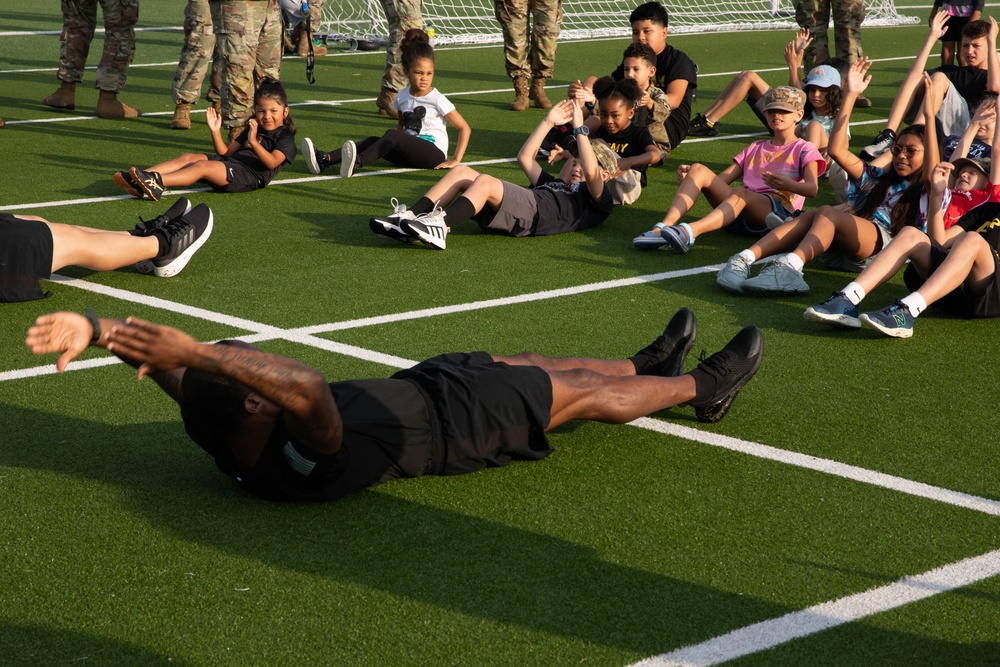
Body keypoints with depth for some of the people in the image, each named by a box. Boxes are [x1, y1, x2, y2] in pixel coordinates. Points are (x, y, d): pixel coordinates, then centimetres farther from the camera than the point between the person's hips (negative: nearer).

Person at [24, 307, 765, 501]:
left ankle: (649, 364, 53)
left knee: (530, 362, 27)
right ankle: (704, 387, 41)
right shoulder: (307, 465, -45)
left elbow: (168, 364, -24)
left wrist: (97, 330, -41)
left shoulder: (218, 439, -22)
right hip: (450, 415, -8)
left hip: (411, 384, 8)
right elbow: (308, 384, -62)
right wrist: (193, 352, -69)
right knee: (583, 390, 14)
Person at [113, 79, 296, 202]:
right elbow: (226, 152, 22)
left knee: (202, 165, -29)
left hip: (250, 175, -8)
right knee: (187, 157, -12)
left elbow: (272, 162, -15)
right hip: (228, 163, 8)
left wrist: (254, 142, -28)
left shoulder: (285, 138, 5)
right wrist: (216, 131, 7)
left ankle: (157, 182, -50)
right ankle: (136, 180, -30)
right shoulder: (252, 130, 29)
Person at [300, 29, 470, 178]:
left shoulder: (437, 100, -6)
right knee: (374, 141, -19)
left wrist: (455, 160, -11)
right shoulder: (402, 97, 9)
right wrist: (398, 147, 8)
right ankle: (325, 159, -37)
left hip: (435, 154, -5)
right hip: (409, 156, 5)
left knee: (391, 135, -30)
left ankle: (357, 163, -54)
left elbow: (465, 128, -6)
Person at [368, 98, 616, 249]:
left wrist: (580, 128, 0)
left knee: (485, 181, -31)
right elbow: (525, 158, 45)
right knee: (462, 172, -9)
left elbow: (591, 172, -6)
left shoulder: (598, 198, 17)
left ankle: (439, 226, -49)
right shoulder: (554, 185, 43)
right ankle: (408, 219, -25)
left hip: (535, 213, -8)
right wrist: (549, 122, 41)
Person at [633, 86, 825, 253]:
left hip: (778, 210, -6)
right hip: (741, 209, 6)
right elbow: (720, 180, 21)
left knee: (742, 192, -38)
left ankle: (690, 232, -64)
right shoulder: (755, 148, 31)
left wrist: (789, 185, -29)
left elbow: (812, 188, -6)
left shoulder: (804, 150, 13)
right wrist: (689, 175, 1)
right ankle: (664, 229, -34)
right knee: (699, 170, -13)